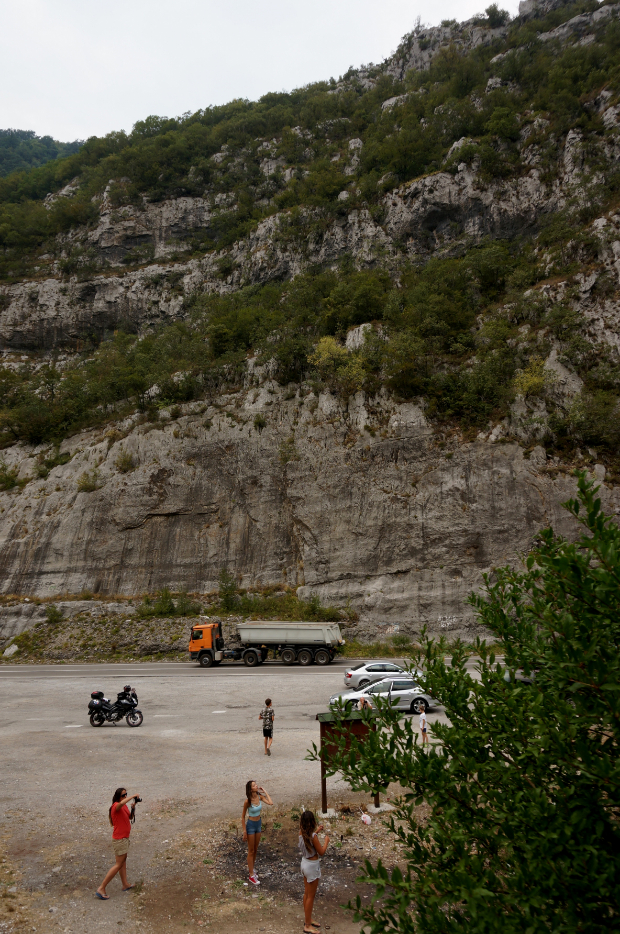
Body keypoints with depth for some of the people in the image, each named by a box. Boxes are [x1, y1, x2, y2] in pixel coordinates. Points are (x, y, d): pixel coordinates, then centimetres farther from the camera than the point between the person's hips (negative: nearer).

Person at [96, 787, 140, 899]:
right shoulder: (116, 806, -23)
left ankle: (125, 884, 32)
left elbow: (130, 817, 11)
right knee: (119, 864, -5)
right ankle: (101, 888, 0)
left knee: (123, 860, 19)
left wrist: (133, 808, -7)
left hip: (125, 837, 10)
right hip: (119, 839, -10)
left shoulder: (125, 806, 6)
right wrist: (133, 796, -40)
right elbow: (121, 803, -48)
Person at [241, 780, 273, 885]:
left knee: (255, 849, 20)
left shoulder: (260, 797, -9)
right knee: (251, 851, 7)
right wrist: (244, 831, -12)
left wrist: (264, 791, -15)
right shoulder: (247, 801, -23)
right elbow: (243, 816, -13)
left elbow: (270, 803, -22)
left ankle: (251, 868, 40)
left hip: (258, 823, 6)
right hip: (251, 825, -6)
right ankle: (251, 875, 18)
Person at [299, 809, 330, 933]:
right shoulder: (313, 837, -29)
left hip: (304, 863, 8)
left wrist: (316, 832, 14)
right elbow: (321, 852, -18)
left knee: (306, 894, 22)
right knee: (311, 897, 8)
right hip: (312, 866, -8)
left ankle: (307, 920, 38)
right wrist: (326, 841, -4)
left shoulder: (301, 832, -7)